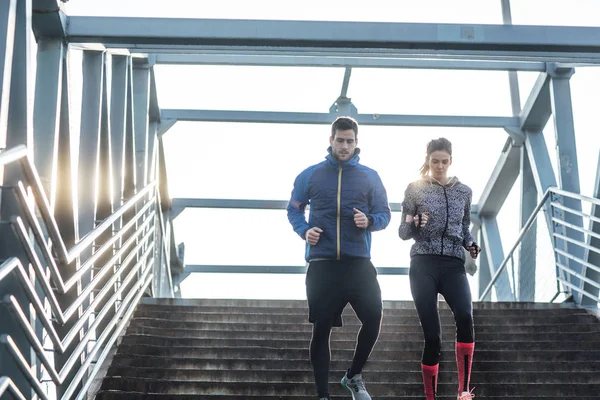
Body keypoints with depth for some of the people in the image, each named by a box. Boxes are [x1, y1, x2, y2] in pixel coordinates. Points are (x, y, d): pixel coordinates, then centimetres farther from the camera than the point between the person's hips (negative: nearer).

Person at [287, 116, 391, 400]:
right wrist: (304, 230, -5)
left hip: (359, 262, 1)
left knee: (373, 317, -12)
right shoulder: (310, 175, 6)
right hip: (321, 263, 0)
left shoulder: (370, 177, 7)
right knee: (321, 328, 2)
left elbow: (385, 214, 10)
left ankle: (354, 376, 13)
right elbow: (293, 209, 14)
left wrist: (369, 221, -12)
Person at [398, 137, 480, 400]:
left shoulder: (464, 191, 13)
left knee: (465, 317, -27)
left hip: (453, 265, 2)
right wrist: (414, 225, -16)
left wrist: (470, 245, 1)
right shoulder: (415, 189, 5)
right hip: (424, 265, -1)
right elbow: (403, 233, 6)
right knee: (432, 336, -7)